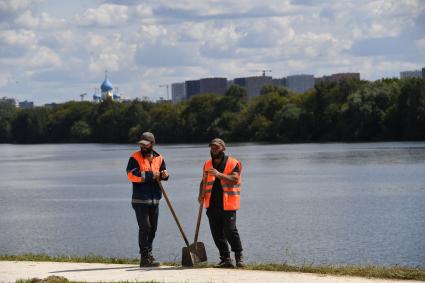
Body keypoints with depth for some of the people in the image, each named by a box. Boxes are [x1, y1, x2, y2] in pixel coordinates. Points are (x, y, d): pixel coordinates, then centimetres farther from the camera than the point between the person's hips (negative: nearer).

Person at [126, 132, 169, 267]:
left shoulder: (159, 158, 9)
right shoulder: (135, 157, -6)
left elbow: (162, 173, 15)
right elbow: (131, 174, -19)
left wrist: (164, 175, -10)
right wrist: (151, 175, -17)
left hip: (154, 199, 6)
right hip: (140, 199, -6)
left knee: (153, 228, 12)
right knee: (145, 227, -10)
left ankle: (148, 254, 24)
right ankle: (145, 257, -7)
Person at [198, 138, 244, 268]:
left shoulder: (233, 163, -2)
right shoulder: (207, 164, 16)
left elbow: (234, 179, -16)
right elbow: (204, 181, 25)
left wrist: (219, 174, -27)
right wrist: (201, 194, 6)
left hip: (227, 205, -5)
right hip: (212, 205, 6)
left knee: (230, 230, -10)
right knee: (217, 233, 4)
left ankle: (239, 257, 6)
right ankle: (225, 259, 11)